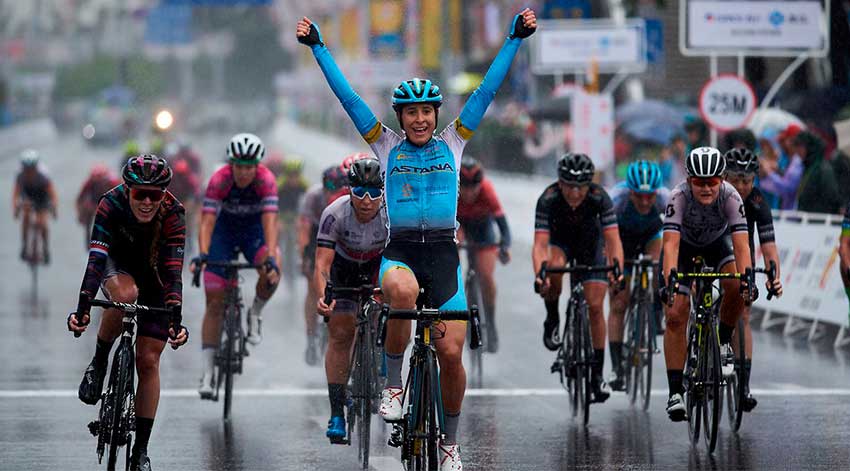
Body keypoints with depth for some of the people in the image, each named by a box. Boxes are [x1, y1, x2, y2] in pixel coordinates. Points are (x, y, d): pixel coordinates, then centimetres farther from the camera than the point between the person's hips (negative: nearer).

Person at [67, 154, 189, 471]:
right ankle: (99, 363, -14)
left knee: (148, 361, -6)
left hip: (154, 274, 0)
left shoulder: (173, 214, -31)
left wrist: (176, 318, -49)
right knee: (125, 294, -38)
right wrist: (83, 307, -49)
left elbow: (174, 270, -36)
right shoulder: (111, 204, -31)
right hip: (118, 264, 0)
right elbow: (96, 257, -38)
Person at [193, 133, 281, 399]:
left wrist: (271, 258, -50)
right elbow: (207, 221, -33)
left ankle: (255, 313, -3)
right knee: (215, 302, -7)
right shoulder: (219, 180, -27)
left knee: (272, 271, -33)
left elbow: (270, 221, -36)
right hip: (224, 230, 0)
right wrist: (201, 255, -49)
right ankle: (208, 372, 0)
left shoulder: (266, 180, -27)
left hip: (254, 230, 0)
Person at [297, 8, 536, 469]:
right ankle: (393, 383, -20)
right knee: (402, 291, -39)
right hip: (398, 251, -1)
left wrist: (515, 39, 3)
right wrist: (317, 47, -2)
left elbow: (486, 91, 6)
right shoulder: (387, 146, 6)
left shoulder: (453, 143, 8)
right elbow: (349, 98, 2)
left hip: (442, 253, 1)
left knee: (451, 352, -7)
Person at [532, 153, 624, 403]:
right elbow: (540, 244, -39)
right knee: (554, 267, -36)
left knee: (595, 306, -7)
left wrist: (617, 269, -53)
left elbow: (613, 240, -35)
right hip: (560, 240, 0)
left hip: (590, 243, 0)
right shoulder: (548, 199, -34)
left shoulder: (599, 197, -32)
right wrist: (539, 274, -56)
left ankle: (597, 374, 4)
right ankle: (552, 320, -8)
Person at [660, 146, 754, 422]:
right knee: (675, 316, -13)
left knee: (736, 288, -29)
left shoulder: (730, 197, -32)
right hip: (684, 246, -1)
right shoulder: (679, 197, -34)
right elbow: (670, 244, -43)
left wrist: (746, 277, -54)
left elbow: (741, 244, -38)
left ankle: (723, 343, -2)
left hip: (717, 243, 1)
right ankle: (675, 393, -9)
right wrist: (669, 281, -57)